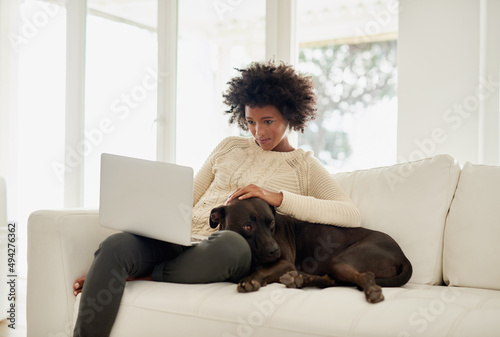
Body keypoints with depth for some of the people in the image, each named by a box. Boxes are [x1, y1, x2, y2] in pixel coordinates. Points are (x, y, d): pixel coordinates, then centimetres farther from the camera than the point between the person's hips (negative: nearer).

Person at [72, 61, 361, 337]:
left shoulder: (305, 166, 13)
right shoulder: (229, 147, 25)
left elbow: (351, 216, -4)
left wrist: (276, 197, -13)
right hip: (183, 240, 3)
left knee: (231, 243, -41)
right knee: (115, 246, -28)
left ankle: (144, 277, -19)